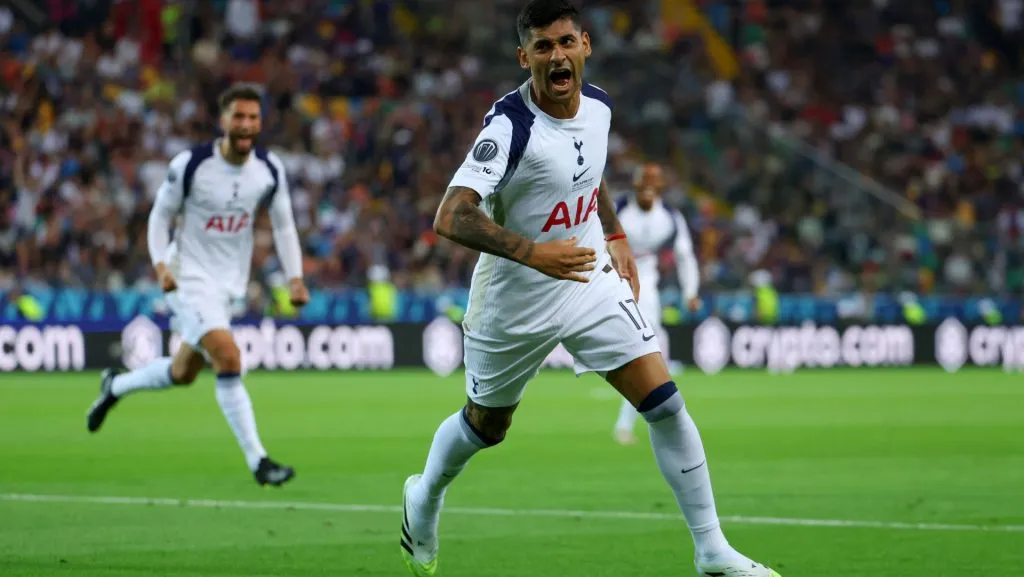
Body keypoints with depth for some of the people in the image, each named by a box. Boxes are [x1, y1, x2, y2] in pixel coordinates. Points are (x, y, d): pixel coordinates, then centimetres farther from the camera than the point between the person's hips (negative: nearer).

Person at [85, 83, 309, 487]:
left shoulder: (270, 170, -5)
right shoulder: (189, 165, -17)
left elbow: (284, 225, 6)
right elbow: (161, 215, -4)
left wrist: (295, 278, -5)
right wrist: (160, 264, -18)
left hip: (229, 284, 6)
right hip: (190, 279, -6)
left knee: (183, 373, 18)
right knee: (229, 359, -22)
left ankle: (116, 386, 46)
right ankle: (257, 461, -18)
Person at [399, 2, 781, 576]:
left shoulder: (598, 104, -3)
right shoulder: (510, 126, -25)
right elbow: (451, 217, -33)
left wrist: (616, 236, 13)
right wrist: (532, 253, -41)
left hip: (591, 280, 5)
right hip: (516, 299, -4)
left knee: (666, 403, -8)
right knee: (485, 426, 14)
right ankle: (424, 498, 47)